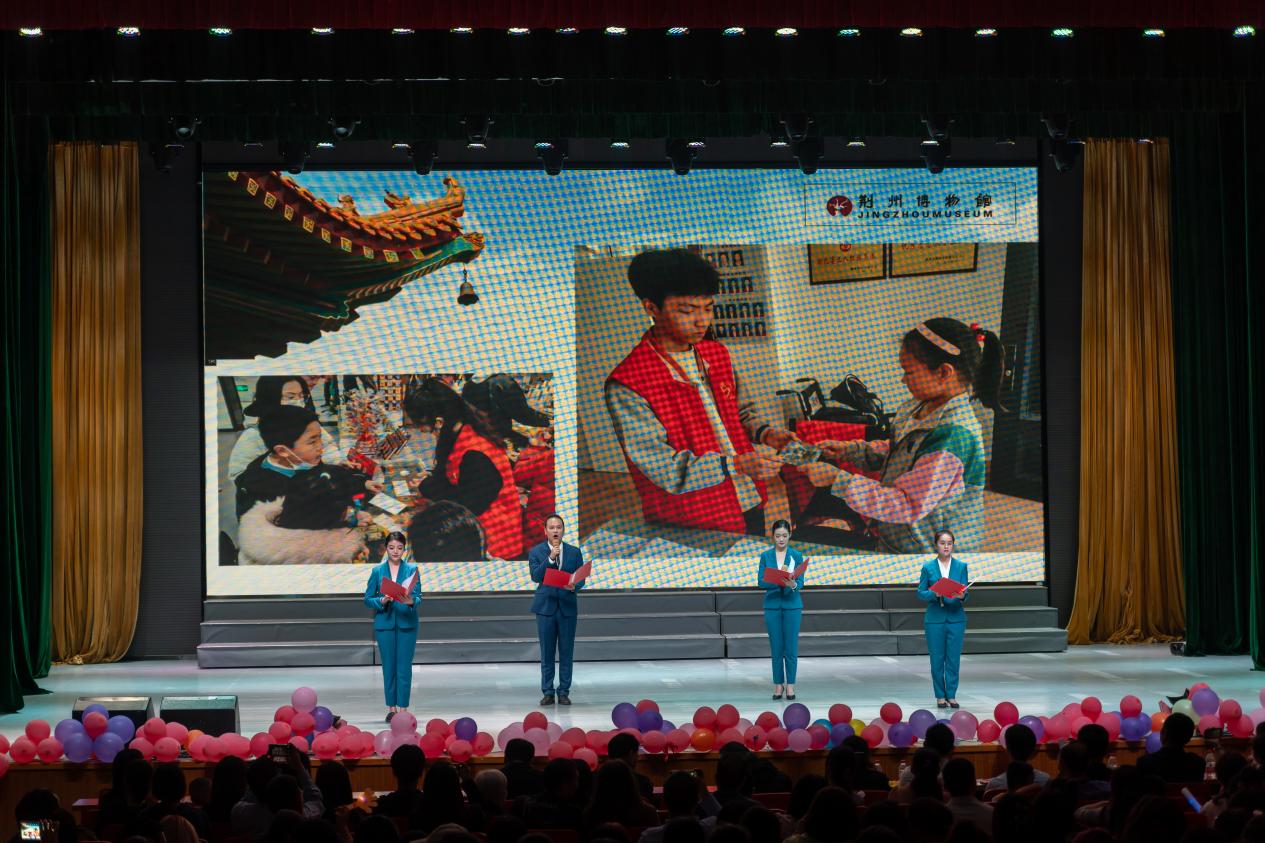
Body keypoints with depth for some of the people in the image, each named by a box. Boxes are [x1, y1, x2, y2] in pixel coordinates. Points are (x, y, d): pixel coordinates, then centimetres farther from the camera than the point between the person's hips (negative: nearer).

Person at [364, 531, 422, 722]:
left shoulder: (412, 570, 3)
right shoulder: (377, 571, 5)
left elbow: (418, 596, -5)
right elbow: (368, 599, 4)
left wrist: (411, 601, -28)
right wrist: (382, 601, -15)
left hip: (406, 623, -1)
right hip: (385, 623, 1)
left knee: (404, 667, -4)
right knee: (389, 667, 5)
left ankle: (403, 708, 0)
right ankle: (391, 708, 12)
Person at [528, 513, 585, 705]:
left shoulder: (574, 552, 6)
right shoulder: (536, 552, 1)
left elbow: (581, 579, 4)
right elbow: (536, 577, -10)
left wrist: (574, 586, -18)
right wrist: (550, 558, -19)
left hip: (567, 607, 1)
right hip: (545, 606, -1)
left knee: (566, 652, 3)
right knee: (547, 653, 3)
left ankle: (564, 692, 10)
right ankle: (548, 692, 9)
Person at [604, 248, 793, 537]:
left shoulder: (717, 353, 7)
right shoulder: (626, 385, -17)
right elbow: (661, 466, -20)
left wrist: (764, 432, 0)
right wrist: (735, 464, -26)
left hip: (750, 505, 7)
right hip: (691, 531, -7)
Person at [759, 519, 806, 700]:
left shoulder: (797, 556, 1)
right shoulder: (766, 556, 3)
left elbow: (800, 582, -6)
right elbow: (761, 581, -5)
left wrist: (793, 584, -29)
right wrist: (778, 581, -23)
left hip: (792, 605, -1)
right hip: (772, 605, 1)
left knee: (791, 647, 0)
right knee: (776, 648, 4)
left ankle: (790, 685, 6)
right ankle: (778, 685, 11)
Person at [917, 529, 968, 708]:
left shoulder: (961, 566, 4)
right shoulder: (928, 568, 1)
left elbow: (965, 591, 0)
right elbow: (920, 593, 0)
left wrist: (962, 596, -23)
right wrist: (934, 594, -19)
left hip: (955, 618, 1)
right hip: (935, 618, -1)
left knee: (953, 659, 2)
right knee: (937, 659, 2)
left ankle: (951, 695, 11)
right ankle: (940, 696, 13)